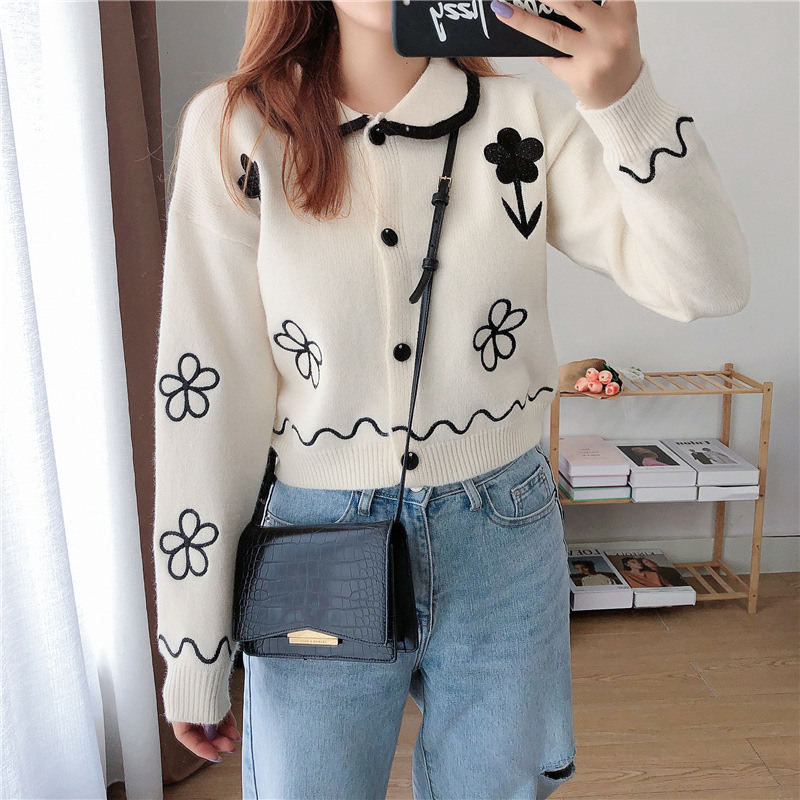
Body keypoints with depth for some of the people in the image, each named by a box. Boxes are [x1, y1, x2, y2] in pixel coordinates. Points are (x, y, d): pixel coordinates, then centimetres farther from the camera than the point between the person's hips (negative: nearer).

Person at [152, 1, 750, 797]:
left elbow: (710, 284, -10)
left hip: (505, 548, 2)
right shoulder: (234, 127, -7)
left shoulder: (527, 119, -3)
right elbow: (201, 391, -8)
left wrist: (623, 99, -26)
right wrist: (194, 652, -4)